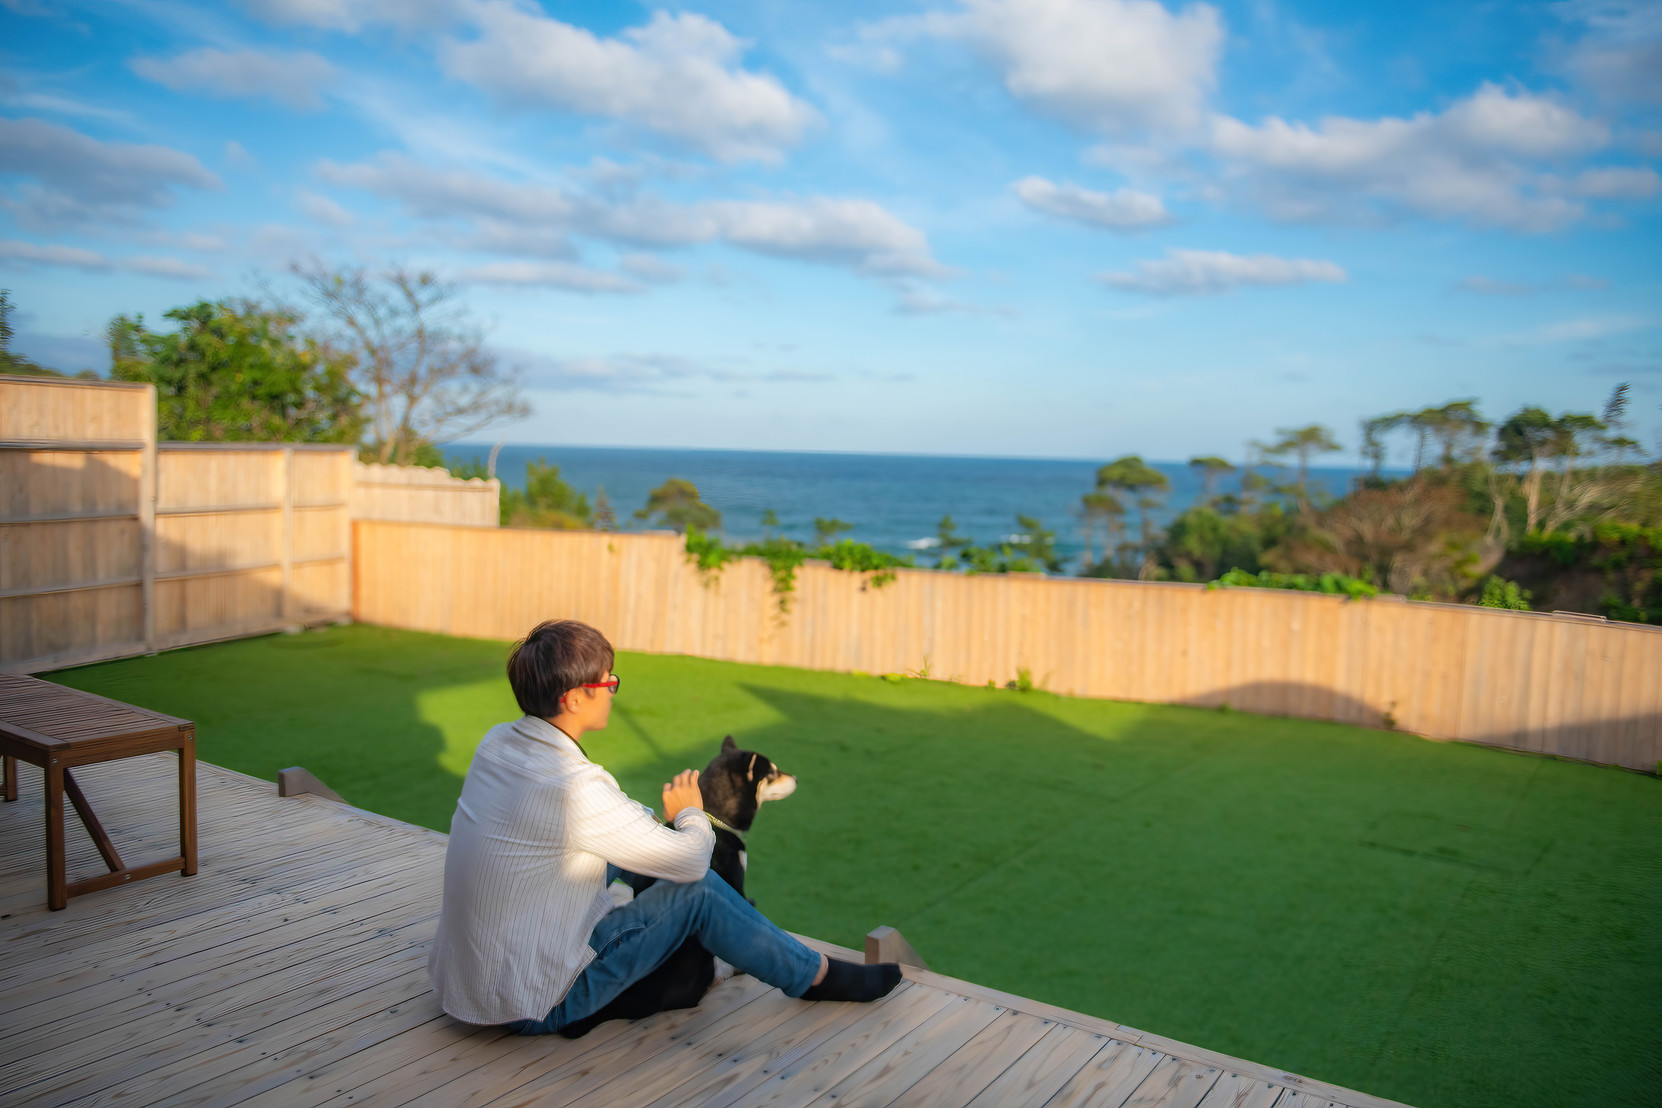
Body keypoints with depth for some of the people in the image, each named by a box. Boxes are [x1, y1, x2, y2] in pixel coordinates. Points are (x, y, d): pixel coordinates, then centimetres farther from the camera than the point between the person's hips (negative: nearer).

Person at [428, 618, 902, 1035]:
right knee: (699, 891, -3)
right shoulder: (574, 788, -28)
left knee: (618, 849, 18)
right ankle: (817, 976, 16)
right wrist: (691, 814, 6)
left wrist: (655, 819, 14)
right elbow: (692, 860, -15)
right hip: (535, 1006, -8)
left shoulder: (497, 742, -3)